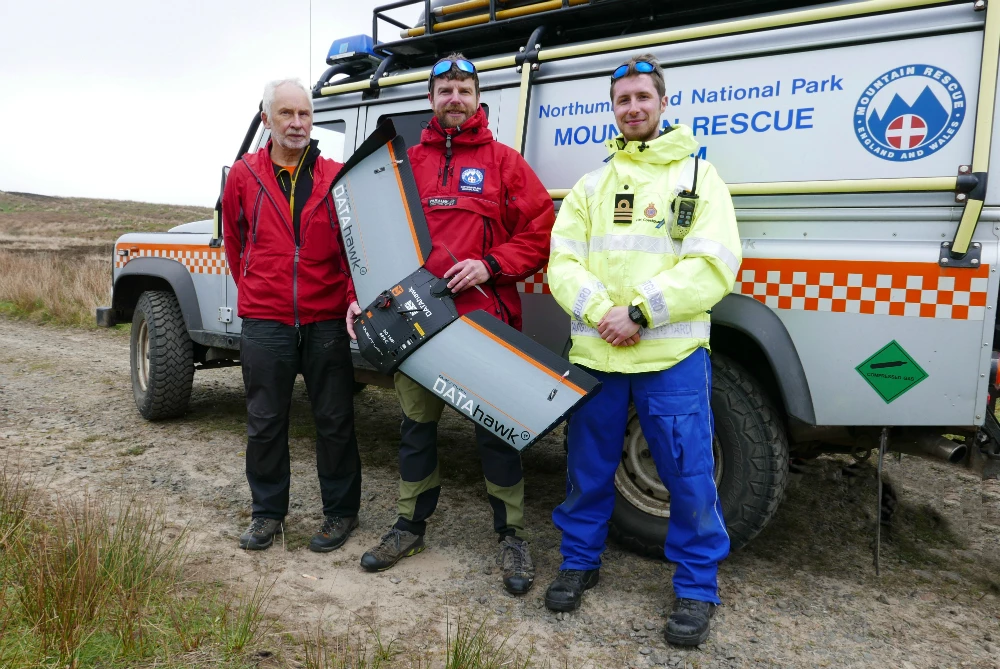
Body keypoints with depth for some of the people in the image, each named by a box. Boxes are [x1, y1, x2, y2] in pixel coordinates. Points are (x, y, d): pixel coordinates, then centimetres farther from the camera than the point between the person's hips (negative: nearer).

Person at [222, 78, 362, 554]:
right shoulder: (244, 175, 4)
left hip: (327, 321, -1)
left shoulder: (336, 177, 1)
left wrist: (354, 296, -5)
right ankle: (268, 512, 27)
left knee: (334, 421, 7)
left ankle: (340, 512, 23)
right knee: (264, 424, 10)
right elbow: (233, 240, 17)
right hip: (265, 322, 1)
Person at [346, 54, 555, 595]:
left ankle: (511, 536, 19)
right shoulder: (407, 162, 11)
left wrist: (490, 265, -14)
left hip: (485, 318, -3)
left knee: (495, 429, 3)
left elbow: (540, 232, -1)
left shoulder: (502, 161, 3)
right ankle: (411, 525, 31)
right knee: (416, 425, 13)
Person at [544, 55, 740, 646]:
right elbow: (562, 261, 5)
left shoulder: (697, 175, 4)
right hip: (595, 354, 3)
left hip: (673, 355, -3)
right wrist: (598, 311, -14)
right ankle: (581, 560, 34)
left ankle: (697, 585, 23)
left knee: (689, 473, 3)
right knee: (589, 468, 13)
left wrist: (640, 312, -17)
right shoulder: (592, 185, 15)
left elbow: (713, 266, -8)